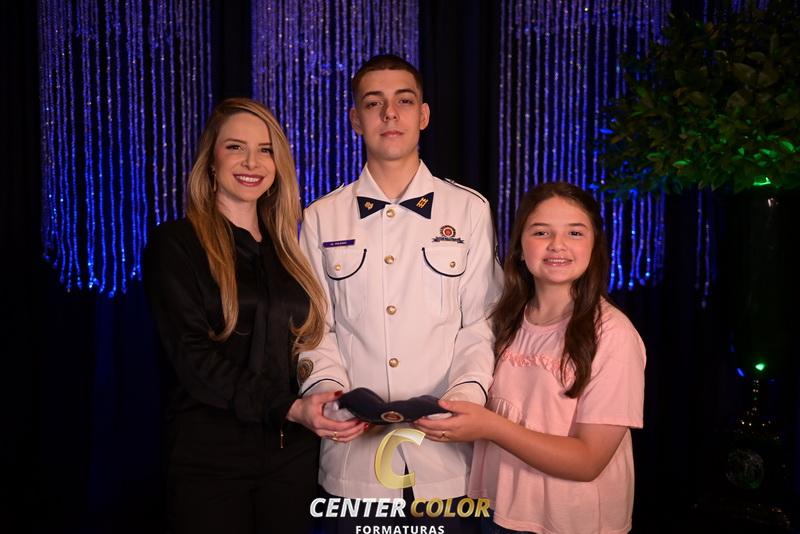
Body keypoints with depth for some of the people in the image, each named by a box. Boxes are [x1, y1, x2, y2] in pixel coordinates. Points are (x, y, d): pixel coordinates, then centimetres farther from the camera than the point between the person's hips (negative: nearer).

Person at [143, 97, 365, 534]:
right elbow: (192, 357, -14)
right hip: (210, 456, -4)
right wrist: (288, 409, -22)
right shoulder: (175, 244, -5)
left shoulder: (288, 248, 11)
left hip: (293, 452, 5)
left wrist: (322, 407, -5)